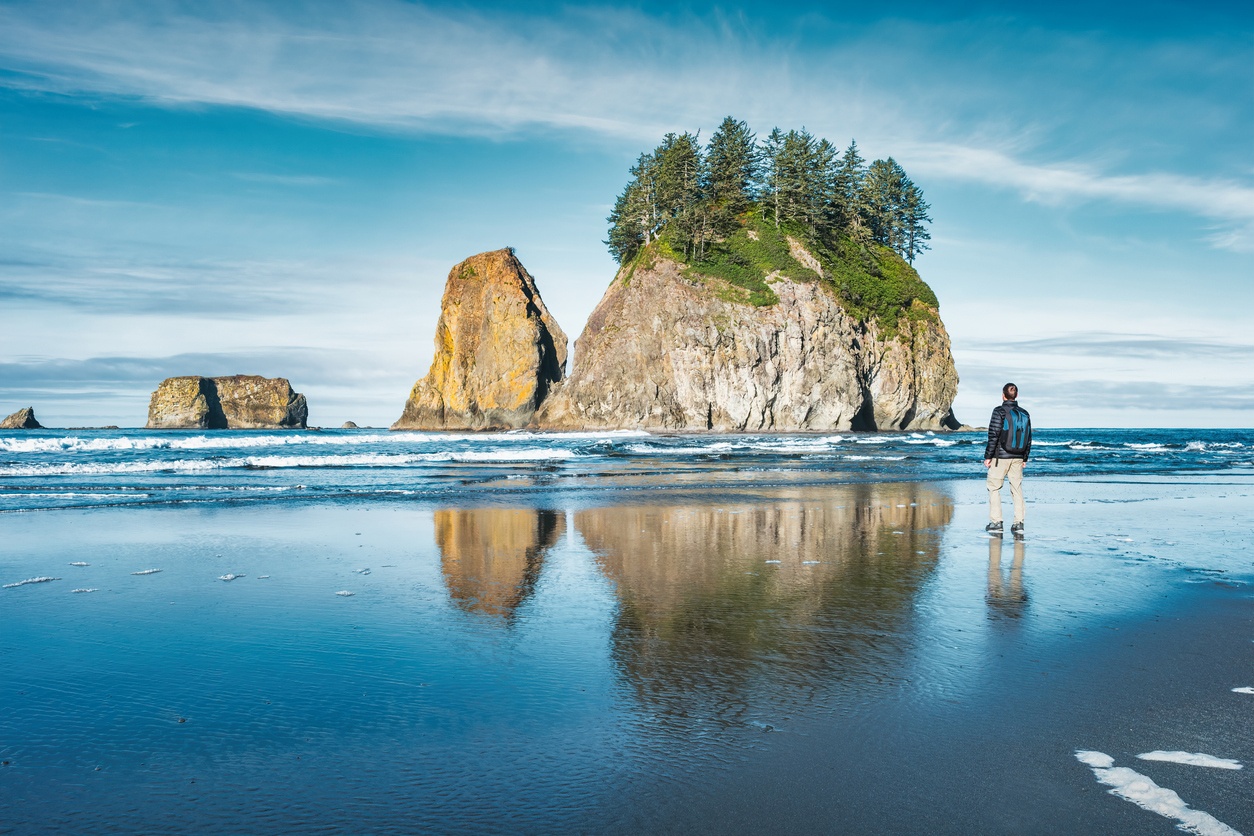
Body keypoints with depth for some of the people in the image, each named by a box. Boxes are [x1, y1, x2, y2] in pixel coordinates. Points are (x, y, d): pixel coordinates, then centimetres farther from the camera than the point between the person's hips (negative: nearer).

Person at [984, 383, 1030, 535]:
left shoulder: (999, 412, -10)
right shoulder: (1024, 413, 6)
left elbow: (993, 436, -13)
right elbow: (1029, 438, 10)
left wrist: (988, 457, -7)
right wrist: (1025, 458, 18)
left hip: (1000, 457, -5)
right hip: (1017, 458, 5)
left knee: (994, 488, 5)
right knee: (1017, 489, 8)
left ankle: (996, 523, 2)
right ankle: (1019, 524, 5)